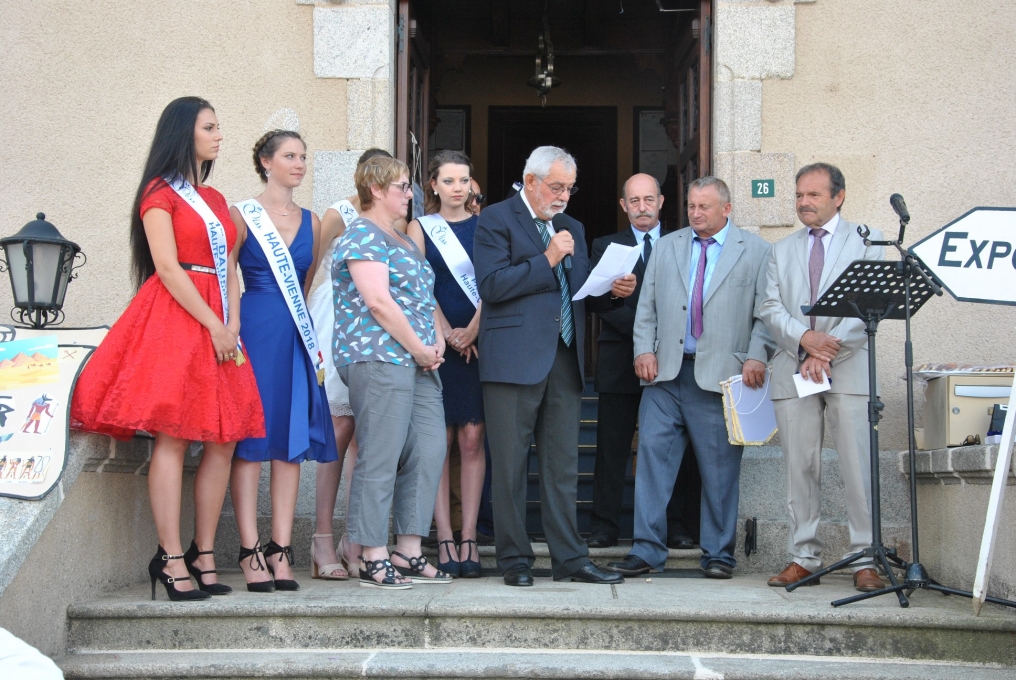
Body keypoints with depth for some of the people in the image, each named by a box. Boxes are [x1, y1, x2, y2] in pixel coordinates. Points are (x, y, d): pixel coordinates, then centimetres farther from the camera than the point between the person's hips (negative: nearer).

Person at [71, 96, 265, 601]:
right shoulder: (160, 193, 0)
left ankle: (204, 554, 5)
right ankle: (171, 559, -11)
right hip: (175, 319, -7)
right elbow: (166, 267, -10)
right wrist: (212, 324, -13)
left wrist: (233, 323, 0)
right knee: (173, 438, -11)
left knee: (224, 441, 0)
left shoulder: (215, 199, 22)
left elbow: (229, 268, 16)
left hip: (219, 325, 8)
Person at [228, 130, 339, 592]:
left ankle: (281, 549, 6)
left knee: (292, 441, 3)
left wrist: (313, 336, 14)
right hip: (255, 330, -5)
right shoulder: (242, 215, 1)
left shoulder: (310, 222, 16)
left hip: (298, 336, 5)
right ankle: (250, 550, -2)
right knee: (250, 438, -5)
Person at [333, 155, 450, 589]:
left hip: (418, 362, 9)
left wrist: (437, 340, 7)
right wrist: (419, 349, -11)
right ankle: (374, 561, -5)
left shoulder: (404, 241, 23)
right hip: (379, 358, -9)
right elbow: (378, 301, -15)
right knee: (380, 459, -9)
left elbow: (423, 298, 25)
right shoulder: (364, 235, -6)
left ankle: (408, 553, 8)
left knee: (429, 452, 3)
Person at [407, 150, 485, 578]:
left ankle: (469, 539, 1)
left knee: (472, 441, -2)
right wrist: (447, 334, -9)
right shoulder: (421, 228, 9)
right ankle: (444, 541, -1)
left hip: (479, 344, 1)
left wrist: (472, 331, -10)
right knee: (438, 442, -3)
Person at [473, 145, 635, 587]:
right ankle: (514, 559, 8)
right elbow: (492, 286, -12)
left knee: (563, 466, 7)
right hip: (514, 359, -6)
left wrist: (615, 290, 1)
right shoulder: (496, 220, -1)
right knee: (510, 465, 0)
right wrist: (547, 260, -13)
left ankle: (569, 558, 11)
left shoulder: (572, 228, 20)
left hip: (564, 359, 6)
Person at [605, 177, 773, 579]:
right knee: (653, 454, -3)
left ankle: (718, 554, 13)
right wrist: (644, 349, 0)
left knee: (719, 467, 2)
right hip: (666, 371, 3)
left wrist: (757, 356, -11)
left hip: (720, 375, -3)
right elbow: (647, 306, 13)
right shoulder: (666, 247, 16)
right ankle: (647, 550, 1)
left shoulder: (755, 251, 7)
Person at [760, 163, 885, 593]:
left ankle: (865, 560, -3)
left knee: (858, 467, -7)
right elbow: (771, 309, 8)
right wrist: (804, 339, -11)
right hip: (793, 368, 3)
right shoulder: (782, 251, 19)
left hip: (849, 367, -3)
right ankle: (804, 558, 8)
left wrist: (829, 350, -12)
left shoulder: (866, 242, 8)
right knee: (800, 468, 3)